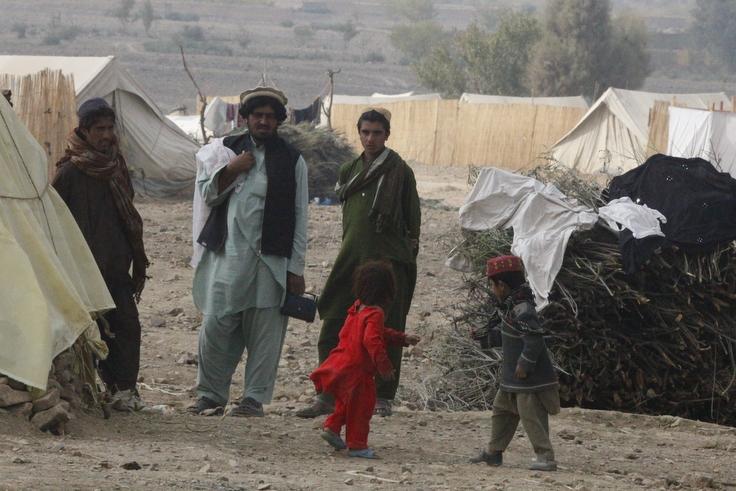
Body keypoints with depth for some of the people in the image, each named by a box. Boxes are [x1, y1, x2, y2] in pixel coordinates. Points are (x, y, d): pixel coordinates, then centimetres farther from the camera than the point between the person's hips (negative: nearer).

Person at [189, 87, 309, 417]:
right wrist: (232, 170, -5)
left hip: (271, 259, -2)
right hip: (229, 254, 2)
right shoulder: (227, 150, 13)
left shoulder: (292, 161, 6)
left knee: (264, 330, -1)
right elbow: (207, 195, 11)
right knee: (216, 325, -3)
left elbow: (299, 219, 5)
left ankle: (255, 398, 7)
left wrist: (296, 269, 1)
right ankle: (210, 394, 8)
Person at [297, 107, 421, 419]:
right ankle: (326, 396, 5)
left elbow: (412, 219, -2)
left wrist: (408, 258, -5)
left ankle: (383, 397, 8)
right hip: (352, 260, 5)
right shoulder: (350, 171, 13)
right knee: (332, 328, 1)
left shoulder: (399, 171, -3)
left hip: (387, 262, -5)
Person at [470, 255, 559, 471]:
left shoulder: (522, 310, -23)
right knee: (501, 410, 20)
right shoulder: (511, 305, 9)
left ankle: (546, 457, -5)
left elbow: (534, 340, -29)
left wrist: (524, 365, -24)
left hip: (529, 377, -11)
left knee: (532, 417, -8)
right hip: (512, 376, 11)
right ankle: (494, 452, 30)